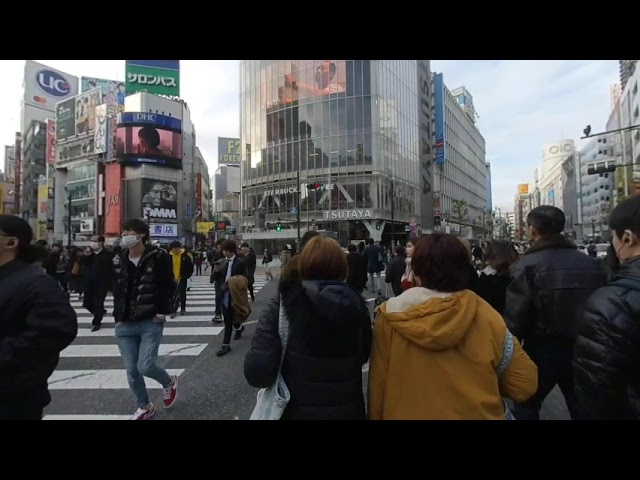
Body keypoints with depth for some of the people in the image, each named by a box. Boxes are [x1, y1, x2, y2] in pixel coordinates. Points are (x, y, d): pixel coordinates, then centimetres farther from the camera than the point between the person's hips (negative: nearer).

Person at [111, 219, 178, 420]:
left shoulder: (158, 257, -8)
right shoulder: (118, 261, 7)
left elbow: (169, 287, -4)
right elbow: (116, 290, 17)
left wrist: (163, 312, -10)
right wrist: (118, 316, 9)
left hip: (151, 323, -5)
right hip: (124, 325, 5)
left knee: (146, 366, -11)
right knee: (131, 371, 10)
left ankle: (169, 382, 23)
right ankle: (144, 407, 33)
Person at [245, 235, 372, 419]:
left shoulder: (282, 303, -20)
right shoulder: (356, 304, -12)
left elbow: (257, 370, -25)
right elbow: (364, 356, 3)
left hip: (297, 410, -1)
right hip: (347, 409, 2)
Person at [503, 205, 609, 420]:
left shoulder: (526, 266, -19)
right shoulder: (592, 264, -2)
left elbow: (514, 318, -20)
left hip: (542, 350, -5)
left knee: (526, 407, 15)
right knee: (583, 409, 22)